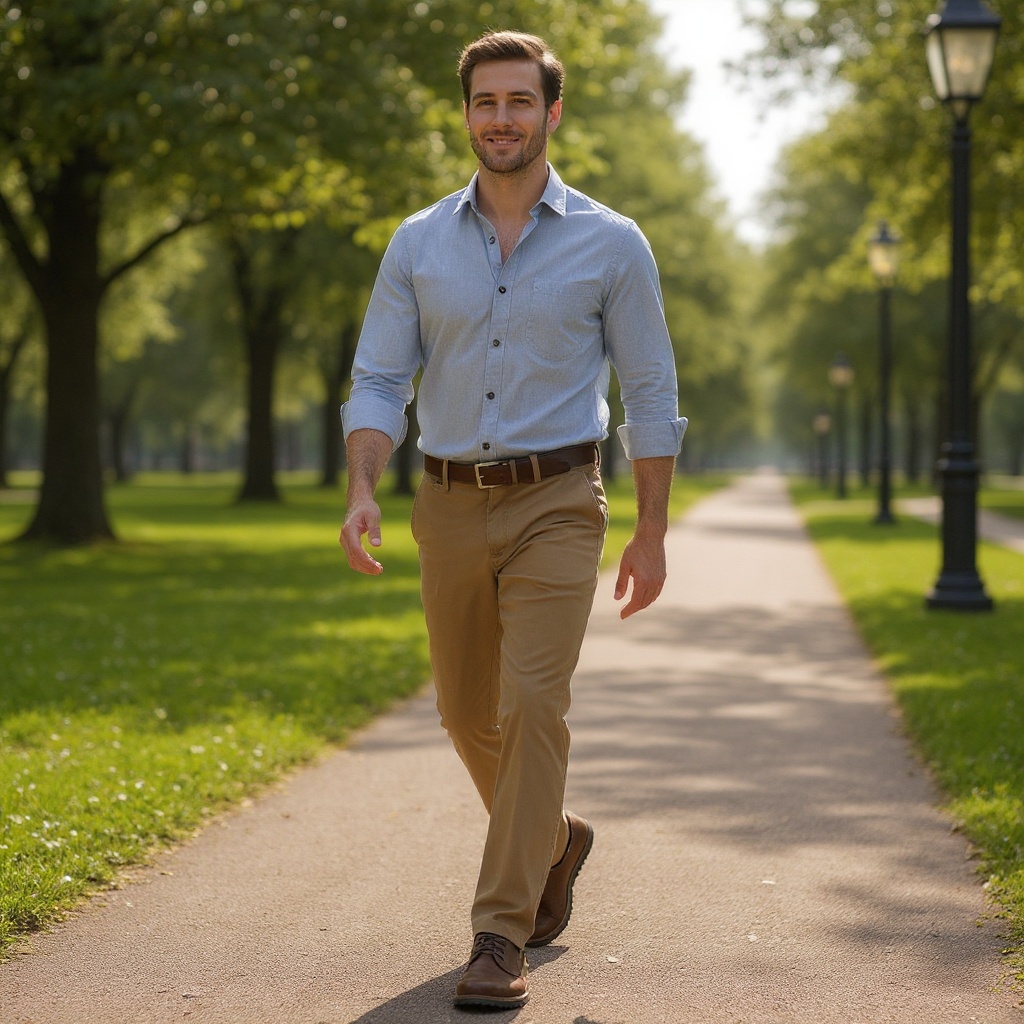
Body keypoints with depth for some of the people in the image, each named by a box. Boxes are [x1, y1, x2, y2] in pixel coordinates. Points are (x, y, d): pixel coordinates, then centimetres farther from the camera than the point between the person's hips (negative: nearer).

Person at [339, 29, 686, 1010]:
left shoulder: (611, 245, 0)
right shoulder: (418, 244, 6)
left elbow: (649, 395, 3)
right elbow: (379, 381, 4)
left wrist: (653, 532, 0)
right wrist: (361, 489, -12)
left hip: (556, 505, -3)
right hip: (450, 506, 4)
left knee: (531, 706, -16)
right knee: (469, 715, 14)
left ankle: (500, 938, -11)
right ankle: (553, 841, 42)